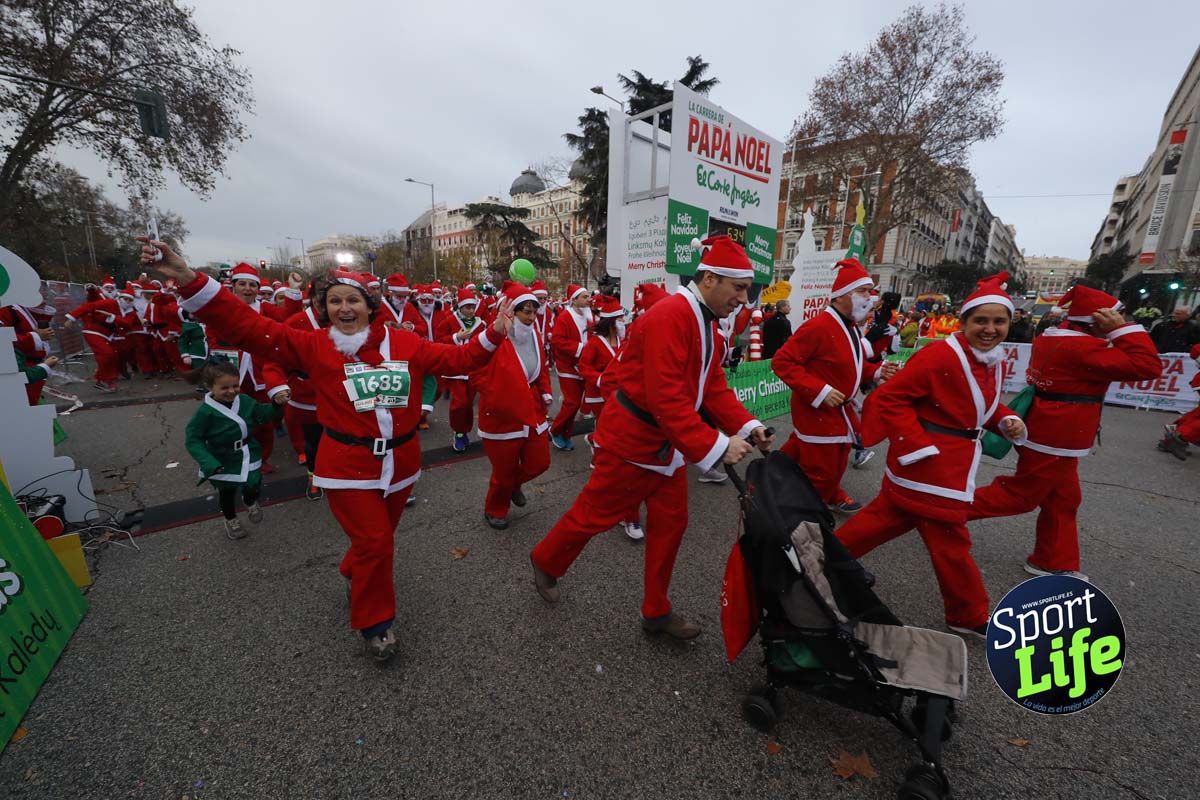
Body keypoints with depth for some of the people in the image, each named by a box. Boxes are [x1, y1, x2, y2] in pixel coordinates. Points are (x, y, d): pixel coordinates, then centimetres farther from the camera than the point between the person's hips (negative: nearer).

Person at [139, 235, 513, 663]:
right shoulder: (313, 346, -4)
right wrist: (189, 280, -23)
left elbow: (455, 358, -4)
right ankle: (375, 623, 24)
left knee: (379, 537, 21)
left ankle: (354, 575, 55)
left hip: (401, 460, 3)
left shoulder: (404, 343, -1)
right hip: (348, 465, -3)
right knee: (374, 541, -1)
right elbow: (250, 328, -12)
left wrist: (493, 336, -16)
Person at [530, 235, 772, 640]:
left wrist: (746, 425, -5)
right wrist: (715, 445, -29)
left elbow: (713, 385, 8)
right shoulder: (669, 317, -24)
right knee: (596, 513, 9)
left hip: (668, 442, 9)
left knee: (670, 523, 14)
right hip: (633, 438, -9)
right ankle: (544, 562, 38)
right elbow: (667, 398, -31)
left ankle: (656, 611, 33)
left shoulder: (706, 322, 8)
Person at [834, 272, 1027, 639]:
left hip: (951, 464, 9)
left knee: (887, 516, 18)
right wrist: (919, 445, -24)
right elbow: (890, 396, -23)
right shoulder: (939, 355, -20)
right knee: (949, 540, 7)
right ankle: (970, 616, 30)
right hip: (931, 465, -9)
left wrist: (1006, 421, 2)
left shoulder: (993, 362, 10)